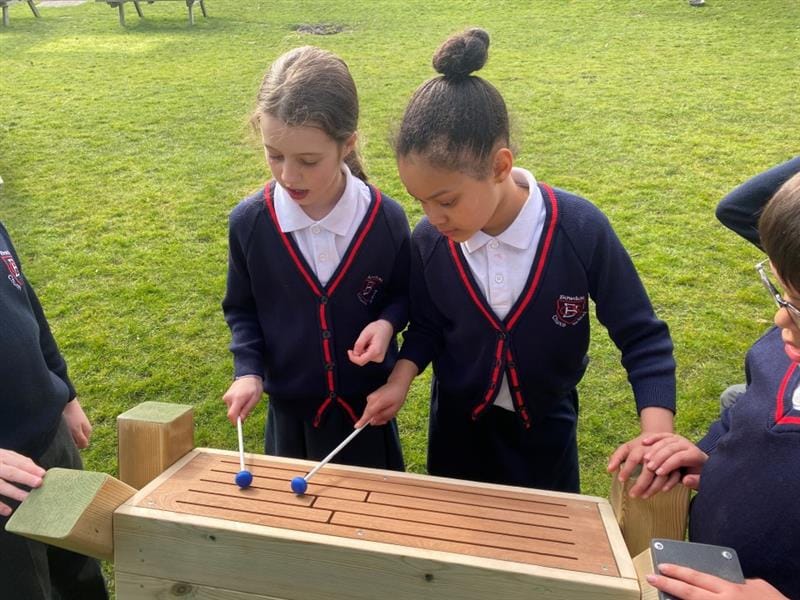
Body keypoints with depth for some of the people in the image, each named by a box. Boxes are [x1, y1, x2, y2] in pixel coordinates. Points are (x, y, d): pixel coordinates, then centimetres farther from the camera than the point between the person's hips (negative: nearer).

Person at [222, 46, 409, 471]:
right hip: (289, 409, 1)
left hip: (367, 405, -1)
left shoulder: (386, 220, -16)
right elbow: (241, 308, 2)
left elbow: (405, 293, 1)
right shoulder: (249, 222, -13)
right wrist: (249, 370, -11)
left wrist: (388, 321, -20)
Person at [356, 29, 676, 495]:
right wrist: (400, 381, -17)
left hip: (545, 426, -1)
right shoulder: (428, 241, -19)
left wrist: (658, 434, -29)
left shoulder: (582, 231, -27)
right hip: (457, 425, 2)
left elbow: (642, 338, -18)